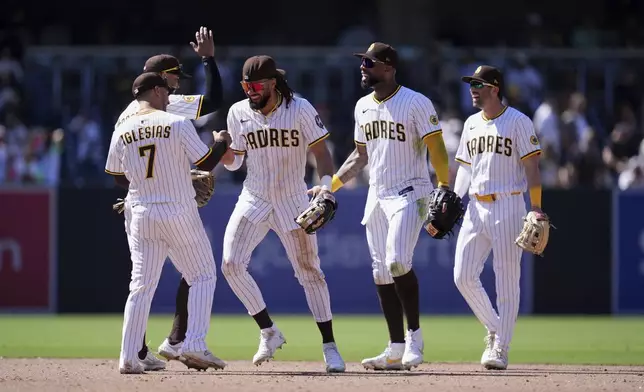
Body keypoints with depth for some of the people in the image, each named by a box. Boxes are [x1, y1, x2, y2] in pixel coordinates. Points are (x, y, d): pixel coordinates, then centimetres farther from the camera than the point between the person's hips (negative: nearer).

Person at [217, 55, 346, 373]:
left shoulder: (300, 109, -11)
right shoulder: (238, 113, -2)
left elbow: (321, 152, -9)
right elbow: (233, 161, 6)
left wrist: (326, 187, -24)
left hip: (292, 201, -3)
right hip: (253, 200, 3)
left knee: (310, 272, -1)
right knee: (231, 264, -13)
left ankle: (329, 347, 8)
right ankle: (269, 332, 2)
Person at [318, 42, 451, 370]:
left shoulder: (416, 103, -9)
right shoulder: (362, 107, 12)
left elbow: (436, 148, -12)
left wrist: (444, 189, -23)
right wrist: (331, 185, 14)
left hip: (410, 193, -7)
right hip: (377, 196, 7)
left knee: (398, 262, -23)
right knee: (381, 273, 4)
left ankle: (414, 335, -8)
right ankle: (397, 350, 10)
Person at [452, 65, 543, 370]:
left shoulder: (518, 122, -4)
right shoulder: (471, 124, 15)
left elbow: (531, 166, -7)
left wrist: (537, 208, -16)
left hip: (508, 207, -6)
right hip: (475, 208, 6)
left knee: (507, 281, -4)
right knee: (463, 276, -2)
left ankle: (500, 348, -1)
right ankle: (494, 330, 16)